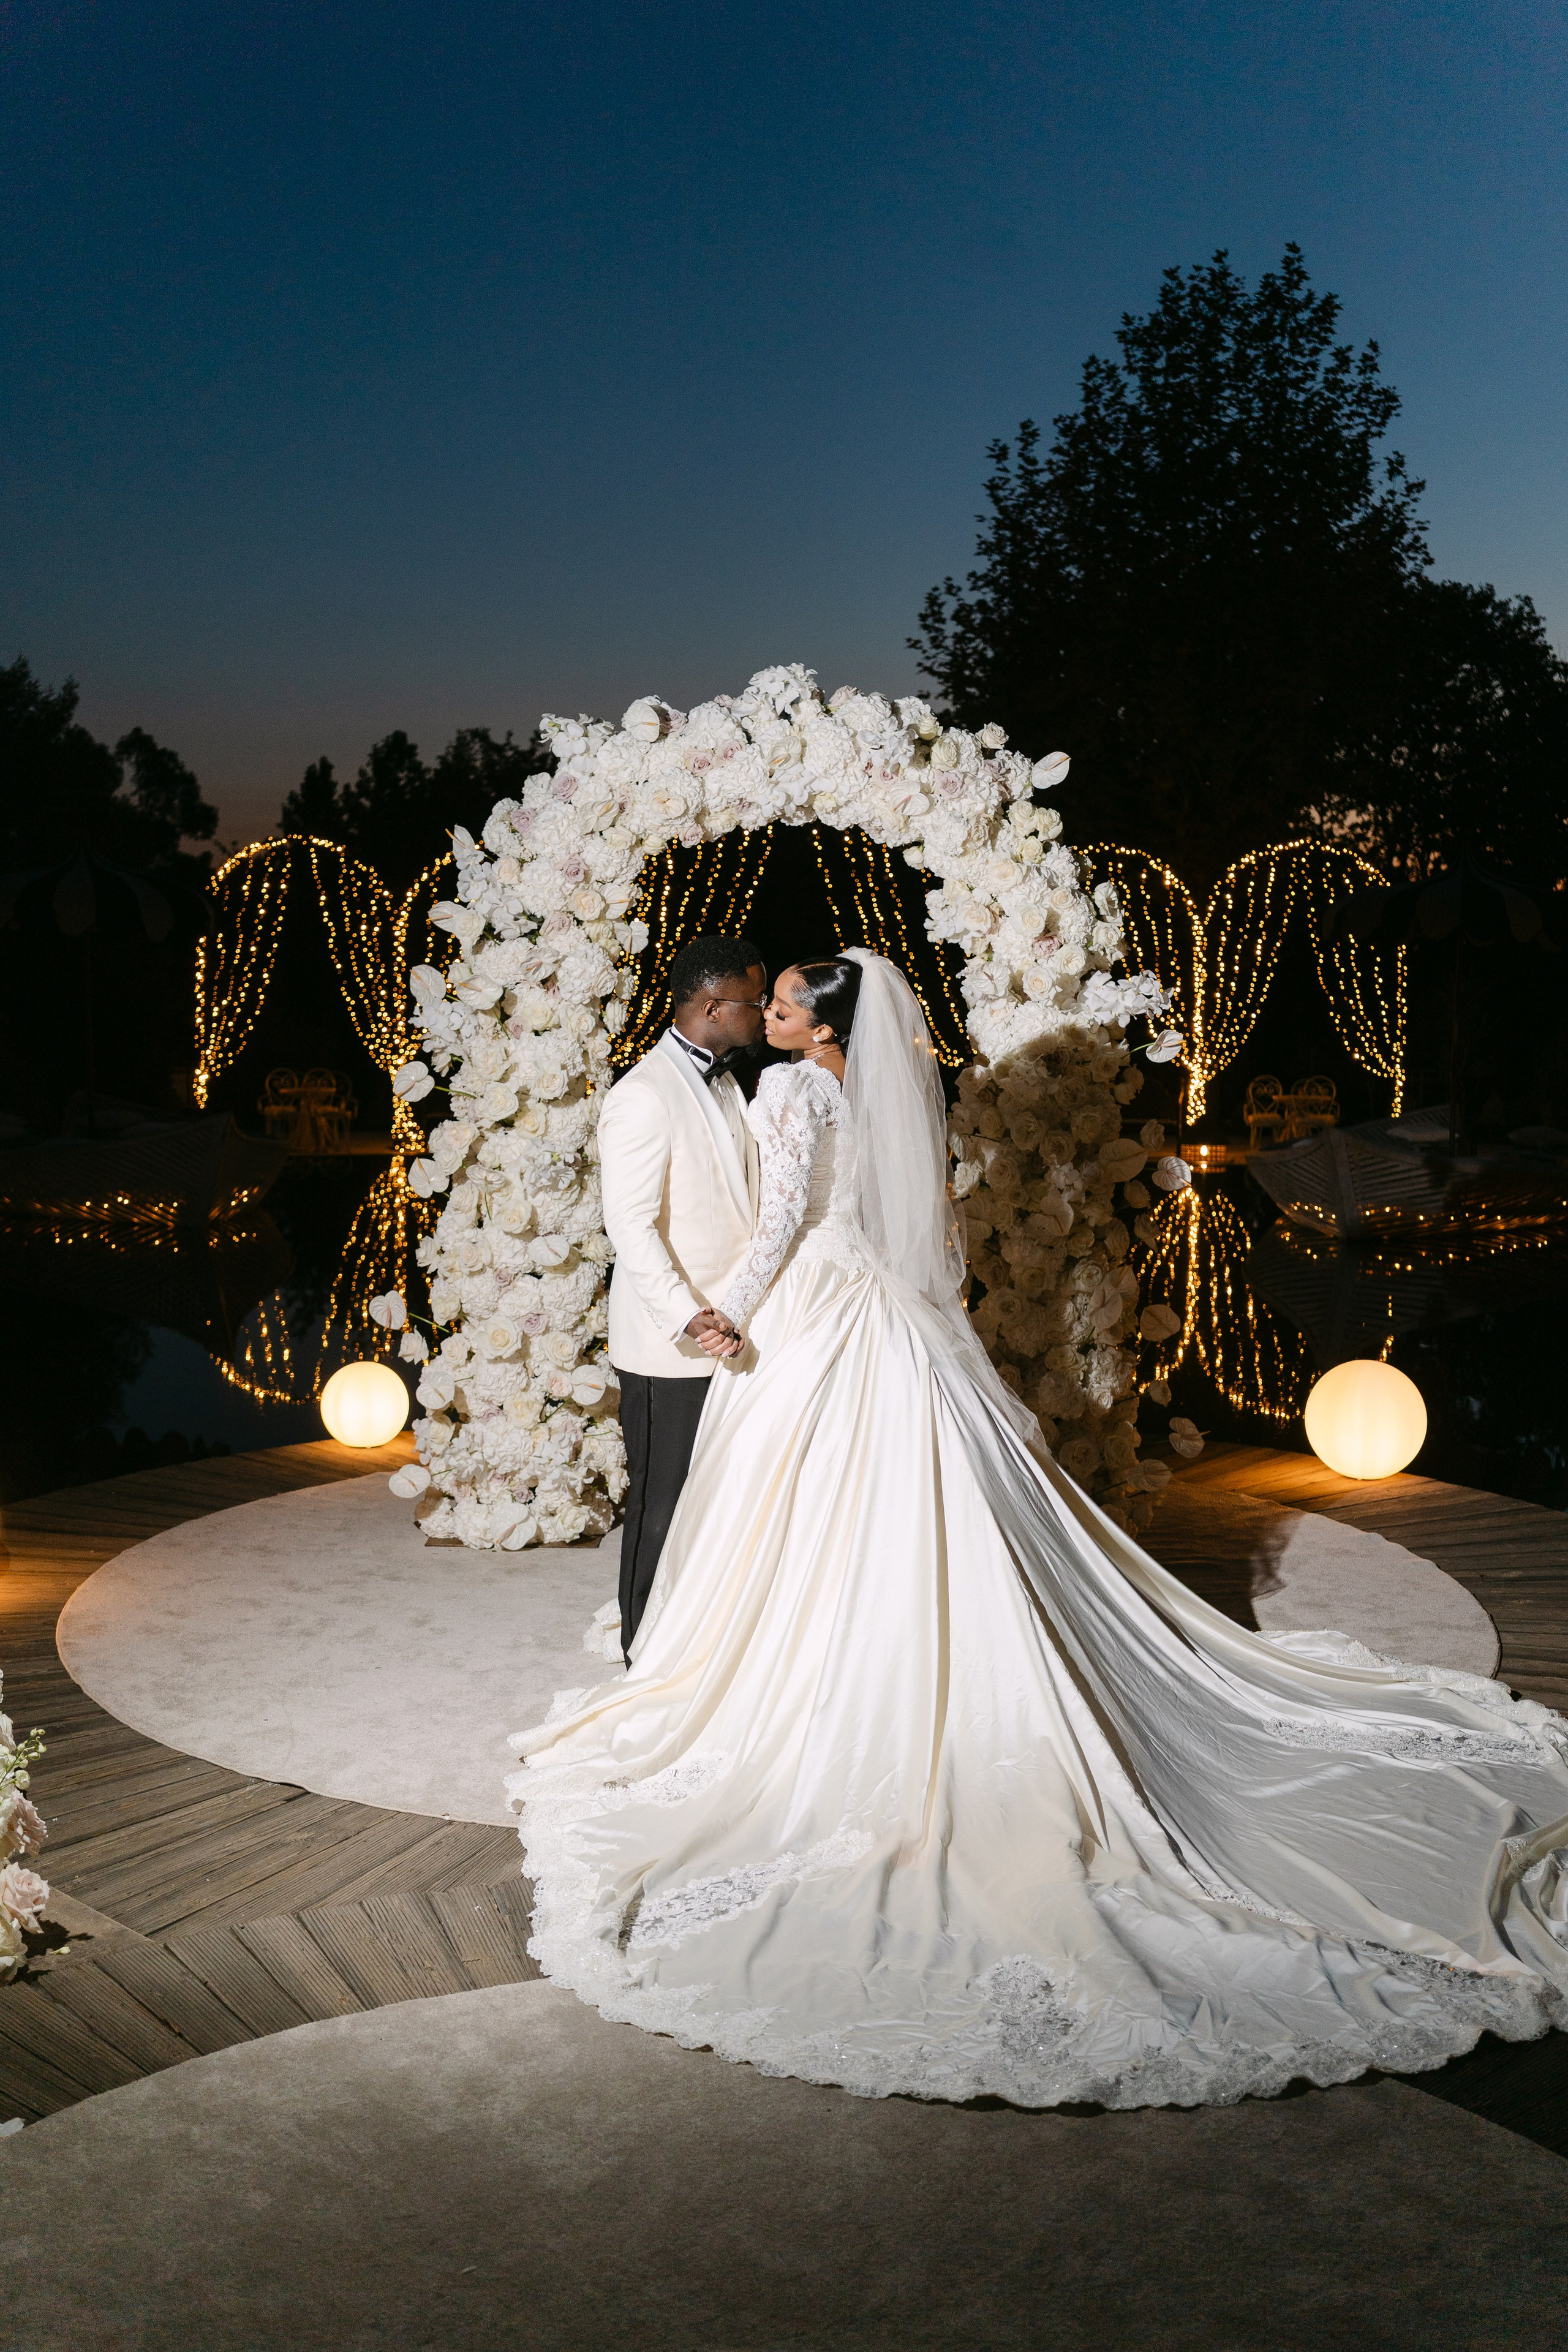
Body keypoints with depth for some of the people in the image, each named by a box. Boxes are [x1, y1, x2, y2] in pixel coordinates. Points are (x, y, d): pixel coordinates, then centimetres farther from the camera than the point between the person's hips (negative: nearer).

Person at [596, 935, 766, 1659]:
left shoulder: (724, 1083, 14)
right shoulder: (644, 1095, -15)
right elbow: (631, 1226, -20)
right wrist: (686, 1316, -27)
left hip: (726, 1332, 8)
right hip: (670, 1347, -8)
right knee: (665, 1503, 3)